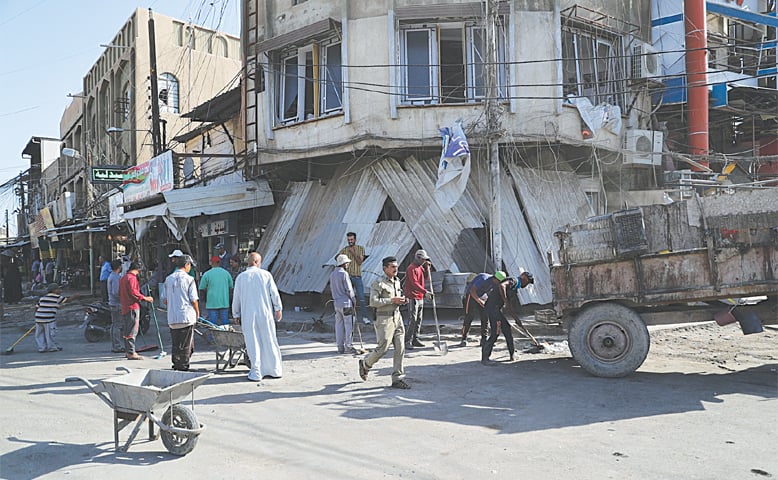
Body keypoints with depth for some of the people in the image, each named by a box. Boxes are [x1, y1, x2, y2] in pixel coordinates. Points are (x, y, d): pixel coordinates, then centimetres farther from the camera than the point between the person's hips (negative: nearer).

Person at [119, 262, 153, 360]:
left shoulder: (122, 279, 18)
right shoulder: (132, 278, -11)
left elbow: (120, 293, 23)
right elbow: (133, 292, -20)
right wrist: (145, 298, -16)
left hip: (124, 307, 10)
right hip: (132, 307, -10)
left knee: (126, 330, 14)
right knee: (132, 331, -10)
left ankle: (127, 351, 21)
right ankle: (131, 353, -12)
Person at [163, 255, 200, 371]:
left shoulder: (168, 279, 8)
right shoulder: (189, 279, -8)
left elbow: (165, 300, 12)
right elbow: (194, 300, -8)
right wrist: (197, 312, 9)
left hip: (172, 318, 5)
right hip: (187, 317, -5)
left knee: (175, 345, 13)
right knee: (186, 346, 3)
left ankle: (176, 366, 18)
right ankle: (183, 368, 4)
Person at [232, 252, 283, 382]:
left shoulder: (241, 277, 2)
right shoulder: (266, 274, -1)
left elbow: (236, 298, 7)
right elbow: (274, 293, -1)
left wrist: (236, 315, 18)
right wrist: (278, 309, 8)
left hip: (248, 315, 0)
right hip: (266, 314, 0)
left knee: (253, 344, 4)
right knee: (269, 342, 9)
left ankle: (256, 373, 6)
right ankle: (275, 370, 16)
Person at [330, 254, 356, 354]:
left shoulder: (332, 274, 10)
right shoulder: (344, 274, -14)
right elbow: (349, 289, -13)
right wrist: (353, 300, -1)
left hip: (336, 303, 7)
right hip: (346, 303, -7)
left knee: (339, 325, 10)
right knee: (348, 325, -1)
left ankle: (340, 347, 13)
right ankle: (348, 347, 2)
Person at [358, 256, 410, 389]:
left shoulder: (397, 282, 13)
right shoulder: (378, 283, -12)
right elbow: (373, 302, -20)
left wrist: (402, 301, 4)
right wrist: (392, 300, -21)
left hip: (397, 317, 7)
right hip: (384, 319, -7)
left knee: (400, 348, 2)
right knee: (383, 348, -3)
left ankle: (397, 379, 8)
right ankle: (365, 364, 25)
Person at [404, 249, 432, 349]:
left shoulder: (420, 267, 14)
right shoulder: (412, 268, -15)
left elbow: (425, 277, 20)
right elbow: (414, 283, -23)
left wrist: (427, 267, 7)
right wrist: (425, 292, -29)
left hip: (420, 297, 9)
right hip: (412, 297, -9)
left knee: (418, 320, 12)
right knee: (412, 320, -11)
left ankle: (415, 340, 19)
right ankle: (408, 342, -10)